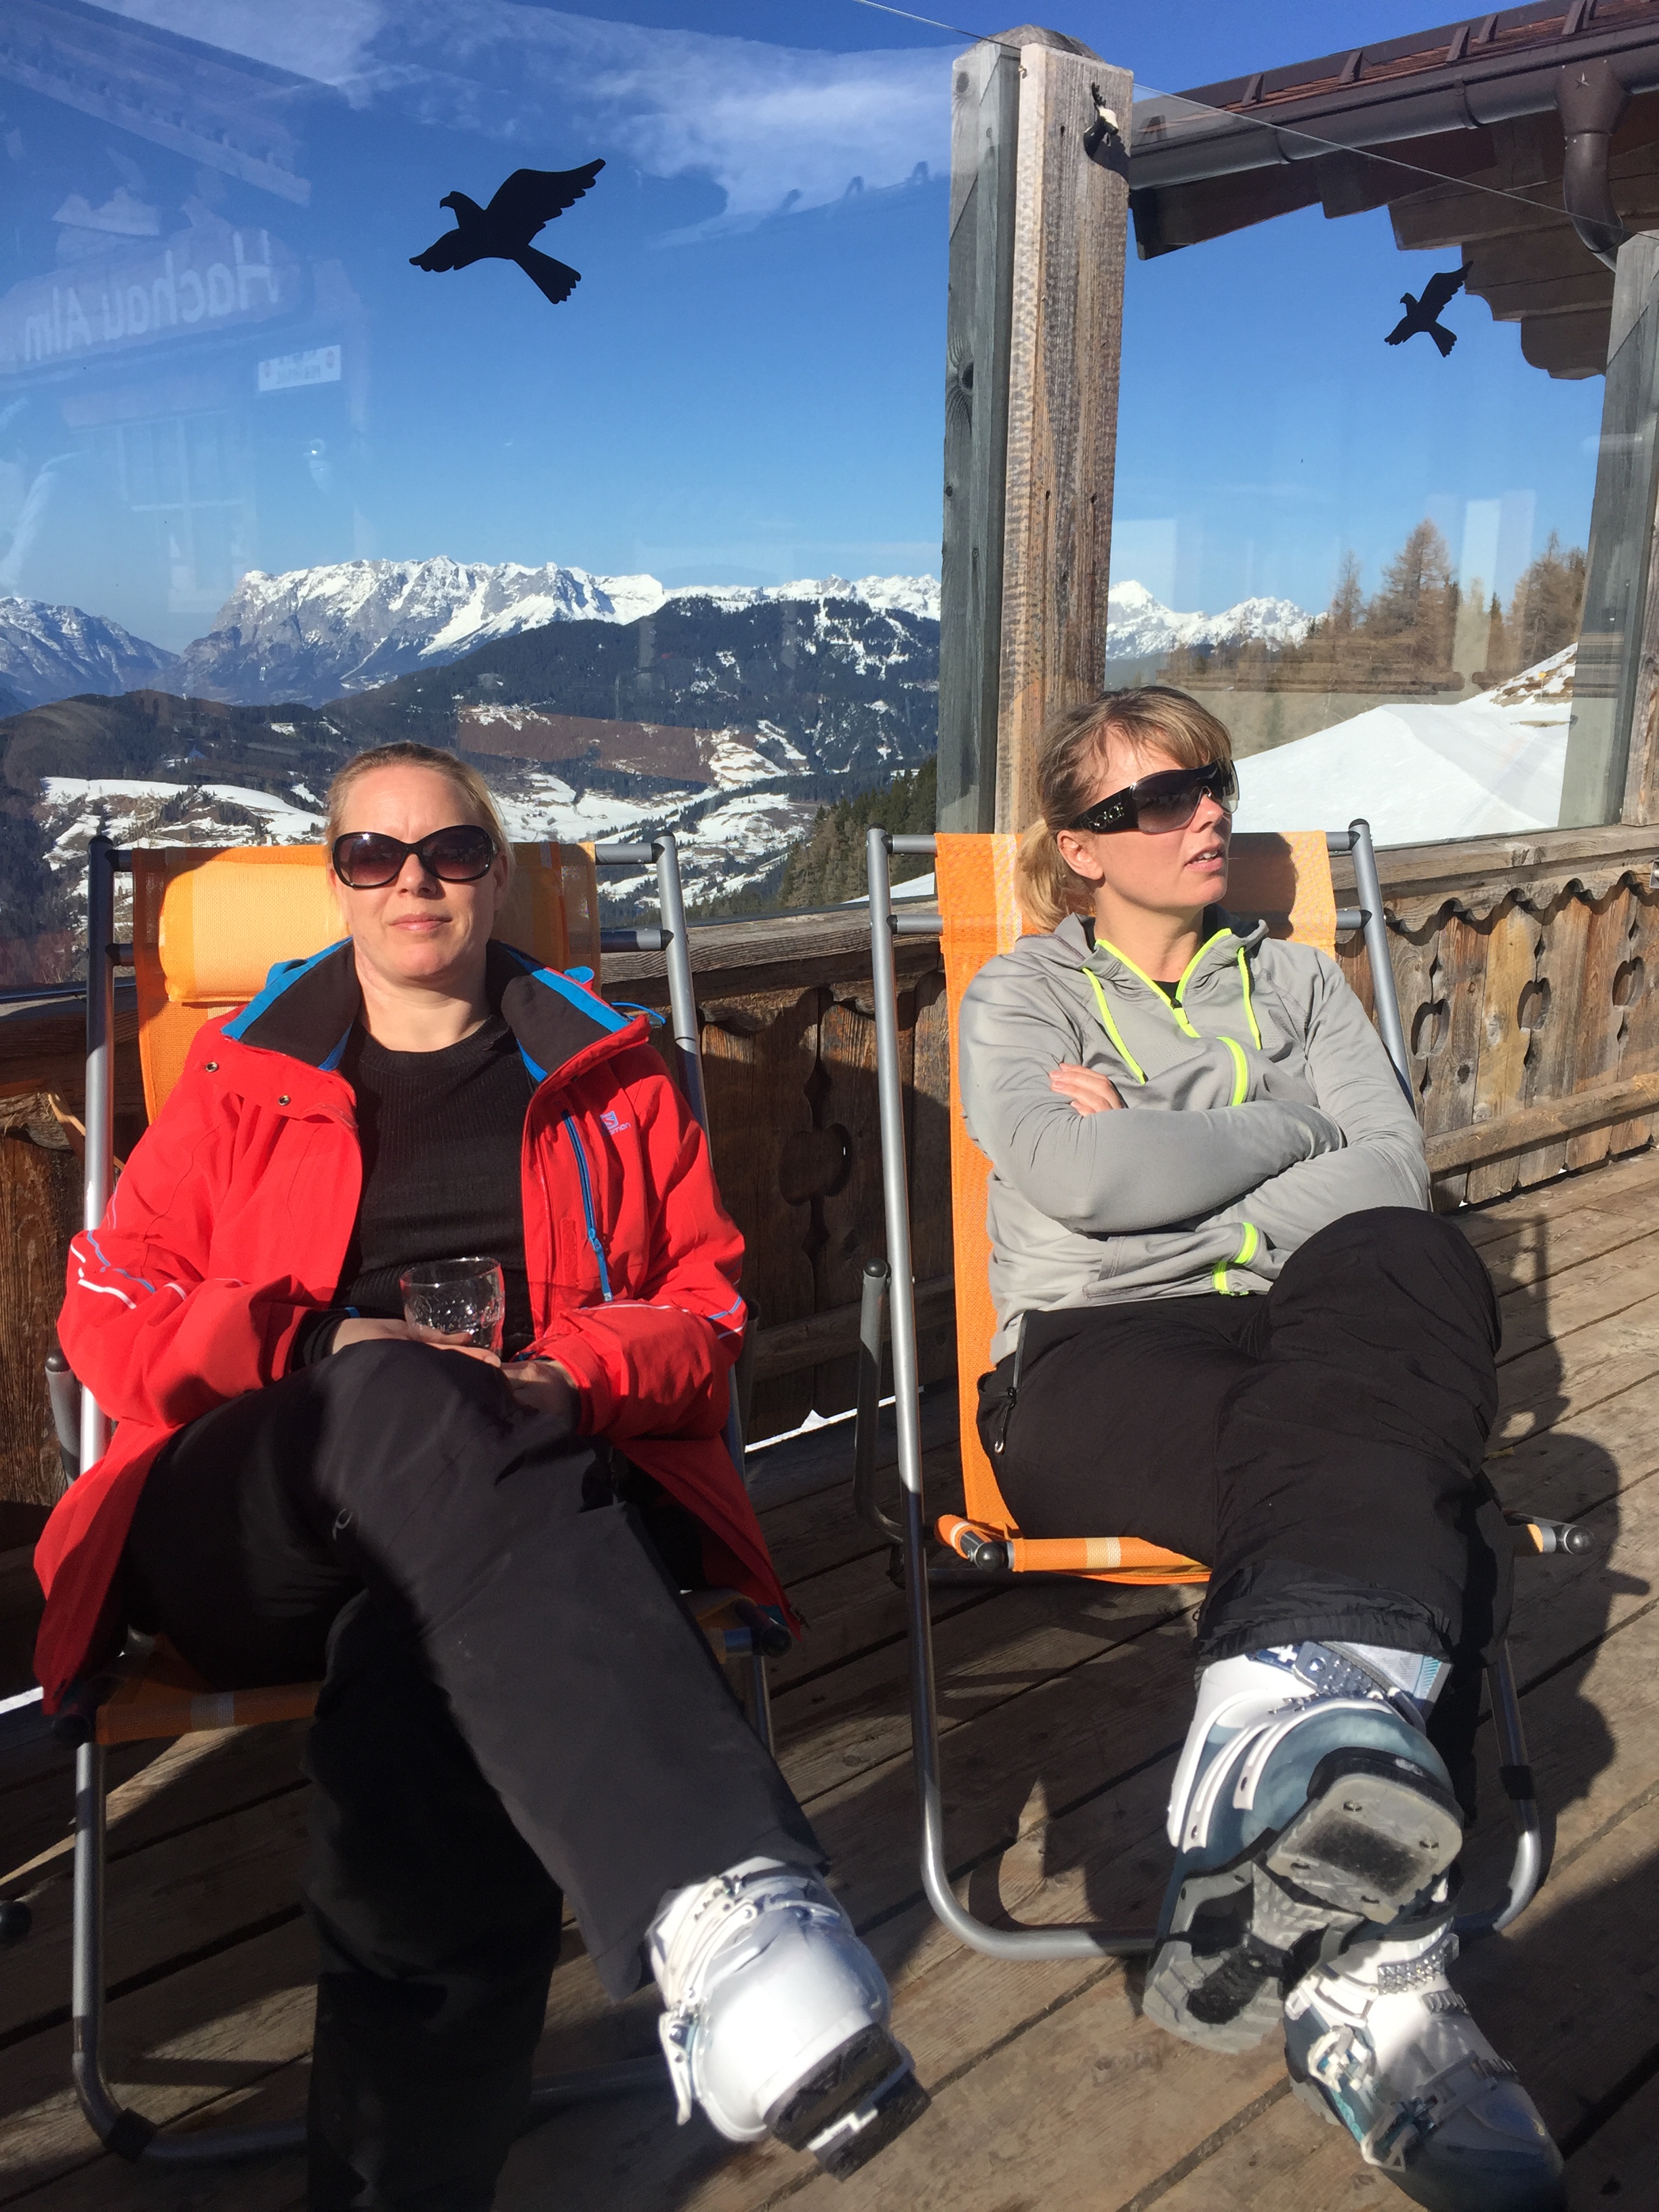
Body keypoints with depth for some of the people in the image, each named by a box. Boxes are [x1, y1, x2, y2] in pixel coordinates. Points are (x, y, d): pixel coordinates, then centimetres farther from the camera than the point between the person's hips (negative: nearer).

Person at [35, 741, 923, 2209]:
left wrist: (573, 1375, -8)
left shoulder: (607, 1072, 20)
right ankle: (726, 1894, -55)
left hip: (546, 1483, 1)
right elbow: (108, 1314, 14)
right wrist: (321, 1351, -7)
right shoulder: (245, 1077, 21)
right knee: (402, 1396, -39)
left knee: (434, 1690, -38)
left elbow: (706, 1305, 15)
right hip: (249, 1524, 0)